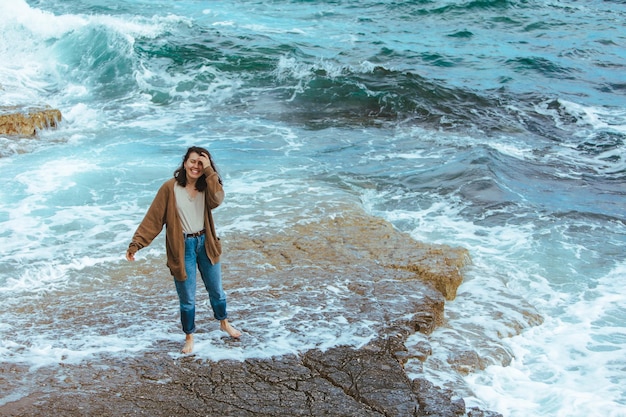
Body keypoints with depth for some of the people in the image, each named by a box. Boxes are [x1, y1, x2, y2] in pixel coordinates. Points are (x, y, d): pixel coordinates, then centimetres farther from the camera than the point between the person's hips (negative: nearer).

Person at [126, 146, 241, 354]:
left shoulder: (206, 186, -2)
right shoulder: (170, 188, -11)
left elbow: (216, 200, -24)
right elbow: (153, 217, -11)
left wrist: (209, 170, -24)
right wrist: (136, 243, -16)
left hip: (205, 244, 3)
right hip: (183, 247, -3)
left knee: (216, 290, 19)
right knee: (187, 297, 7)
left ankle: (224, 323, 44)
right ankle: (189, 336, 29)